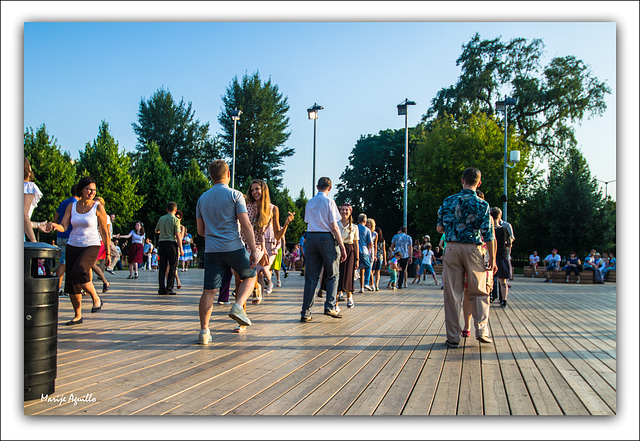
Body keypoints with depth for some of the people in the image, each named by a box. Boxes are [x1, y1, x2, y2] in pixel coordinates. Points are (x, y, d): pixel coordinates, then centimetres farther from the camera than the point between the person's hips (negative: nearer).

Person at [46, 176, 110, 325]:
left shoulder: (98, 207, -4)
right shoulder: (71, 206, 5)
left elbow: (104, 232, -2)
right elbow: (63, 227, -4)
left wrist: (108, 253, -1)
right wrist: (54, 225, -28)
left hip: (91, 246, -4)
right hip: (73, 246, 5)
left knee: (78, 272, -28)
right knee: (71, 282, 3)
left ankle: (96, 298, -5)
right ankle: (77, 316, 18)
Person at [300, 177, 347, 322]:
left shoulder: (309, 202, 13)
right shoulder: (329, 201, -5)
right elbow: (333, 227, -10)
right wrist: (342, 247, -8)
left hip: (311, 238, 5)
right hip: (327, 239, -5)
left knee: (311, 277, 6)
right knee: (333, 275, 9)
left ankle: (305, 312, 4)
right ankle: (330, 306, -2)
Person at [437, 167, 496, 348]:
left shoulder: (448, 201, 2)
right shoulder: (482, 204, -4)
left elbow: (439, 228, 5)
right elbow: (488, 235, -5)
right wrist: (492, 259, 3)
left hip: (452, 248, 1)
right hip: (473, 250, -1)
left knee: (452, 293, 4)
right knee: (479, 292, 13)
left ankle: (453, 337, 7)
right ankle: (481, 330, 7)